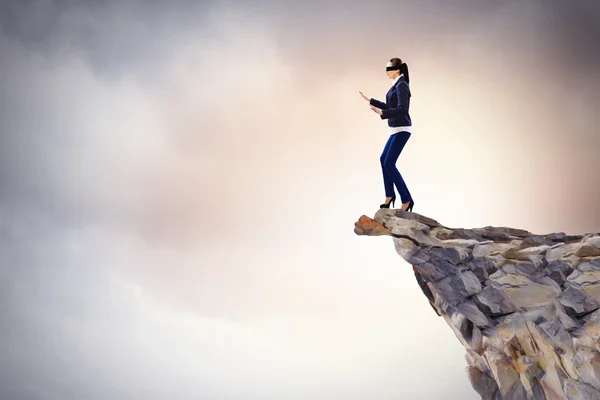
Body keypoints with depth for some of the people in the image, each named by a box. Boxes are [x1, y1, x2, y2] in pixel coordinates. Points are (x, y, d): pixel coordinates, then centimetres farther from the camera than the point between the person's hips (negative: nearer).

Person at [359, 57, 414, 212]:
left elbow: (402, 110, -26)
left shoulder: (402, 85, -17)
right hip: (396, 129, 10)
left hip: (402, 129, -10)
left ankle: (407, 200, -5)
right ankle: (390, 195, 30)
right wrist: (370, 100, 26)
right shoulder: (396, 85, 12)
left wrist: (381, 113, -33)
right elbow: (390, 107, 22)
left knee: (389, 164, -10)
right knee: (384, 160, 18)